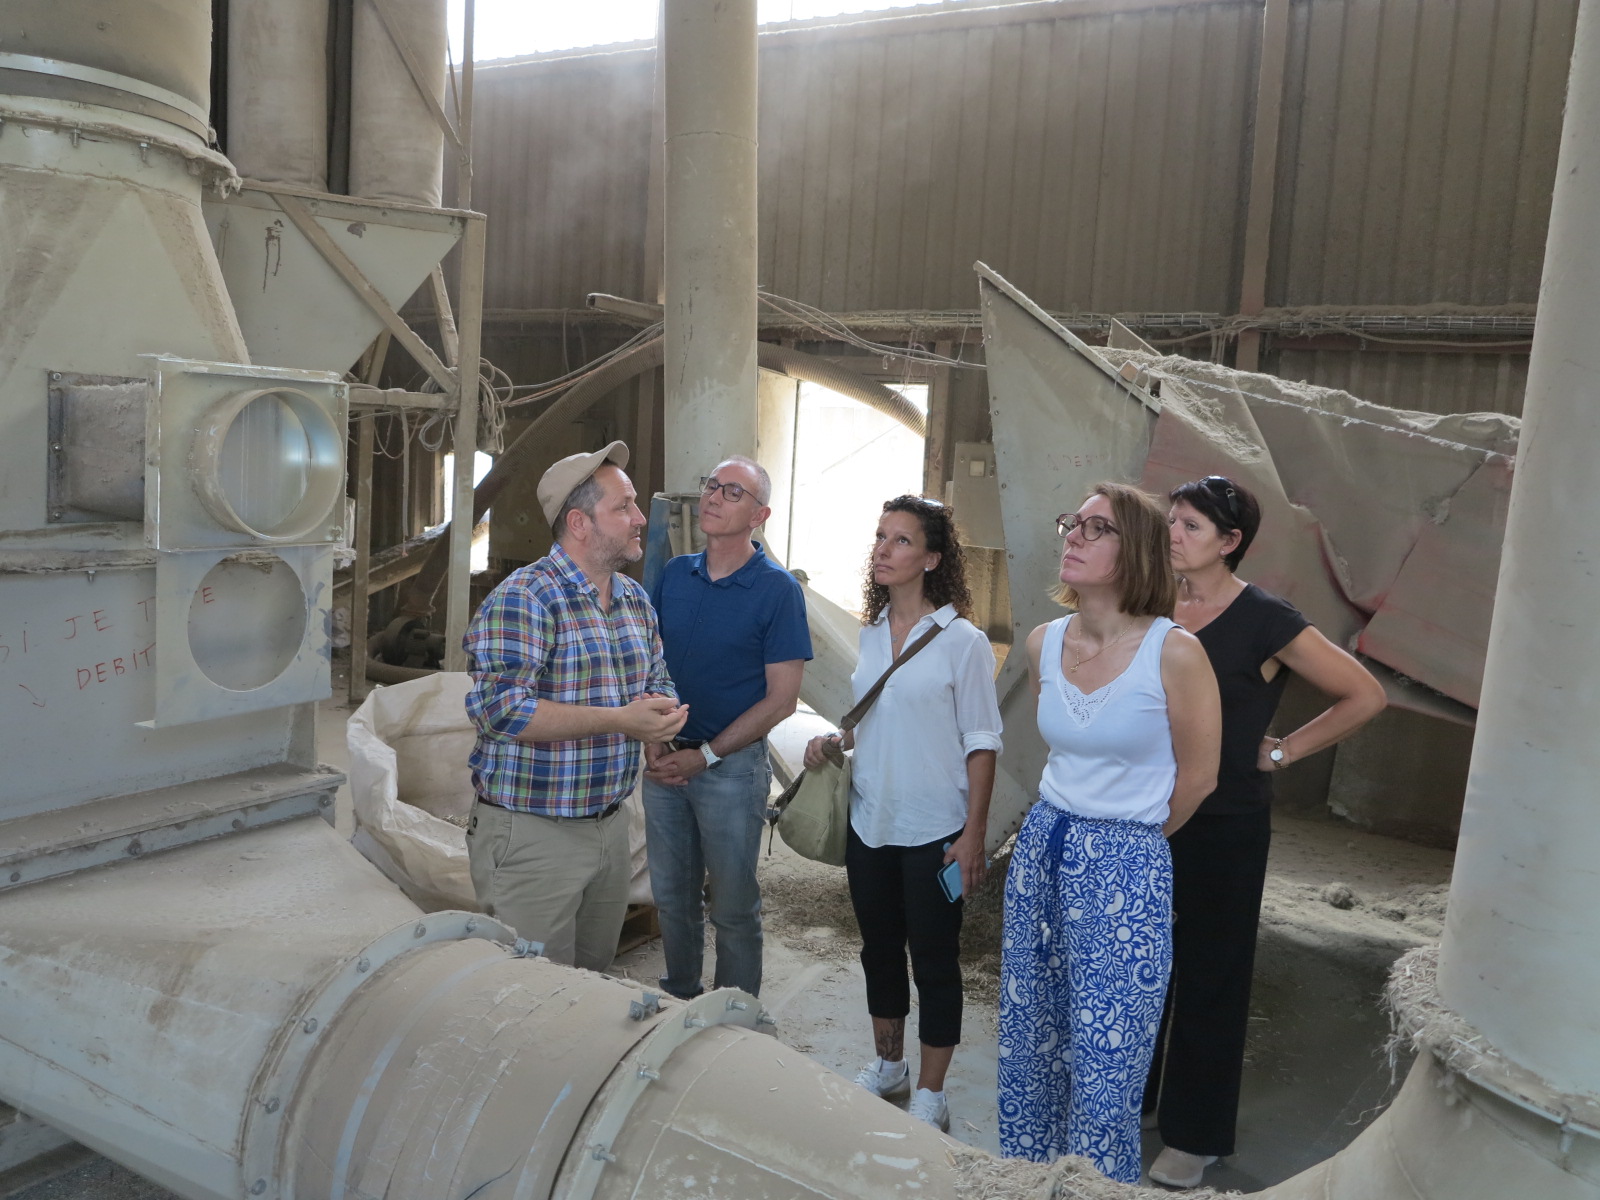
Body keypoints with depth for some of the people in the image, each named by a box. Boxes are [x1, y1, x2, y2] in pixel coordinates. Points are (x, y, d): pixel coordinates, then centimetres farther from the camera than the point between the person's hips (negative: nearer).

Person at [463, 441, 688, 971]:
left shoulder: (636, 599, 10)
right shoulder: (524, 598, -17)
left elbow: (658, 683, 18)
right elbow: (499, 709, -26)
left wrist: (661, 712, -7)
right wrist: (618, 720, -26)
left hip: (609, 825, 8)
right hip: (532, 836, -7)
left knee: (595, 981, 22)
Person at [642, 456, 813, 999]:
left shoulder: (777, 590, -10)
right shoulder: (674, 574, 4)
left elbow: (781, 699, -12)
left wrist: (705, 755, -14)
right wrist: (652, 743, -6)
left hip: (731, 766, -4)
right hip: (664, 762, 5)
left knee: (733, 908, 8)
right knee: (672, 897, 17)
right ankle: (679, 1001, 38)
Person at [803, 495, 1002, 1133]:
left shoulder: (961, 640, -12)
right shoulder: (870, 632, 6)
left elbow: (981, 742, -11)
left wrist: (973, 834, -14)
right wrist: (832, 739, 0)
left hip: (934, 829, -6)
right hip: (870, 820, 6)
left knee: (934, 960, 6)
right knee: (879, 948, 18)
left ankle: (930, 1094, 23)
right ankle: (887, 1065, 38)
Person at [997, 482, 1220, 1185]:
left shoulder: (1174, 652, -16)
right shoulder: (1044, 644, 1)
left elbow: (1196, 778, -5)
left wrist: (1126, 836, 8)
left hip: (1127, 871, -5)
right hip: (1041, 850, 6)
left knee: (1105, 1068, 4)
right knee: (1027, 1043, 17)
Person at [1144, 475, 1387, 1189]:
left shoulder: (1264, 621, -13)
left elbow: (1365, 696, -8)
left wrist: (1281, 753, -7)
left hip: (1225, 827, -4)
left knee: (1209, 975, 9)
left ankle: (1195, 1136, 25)